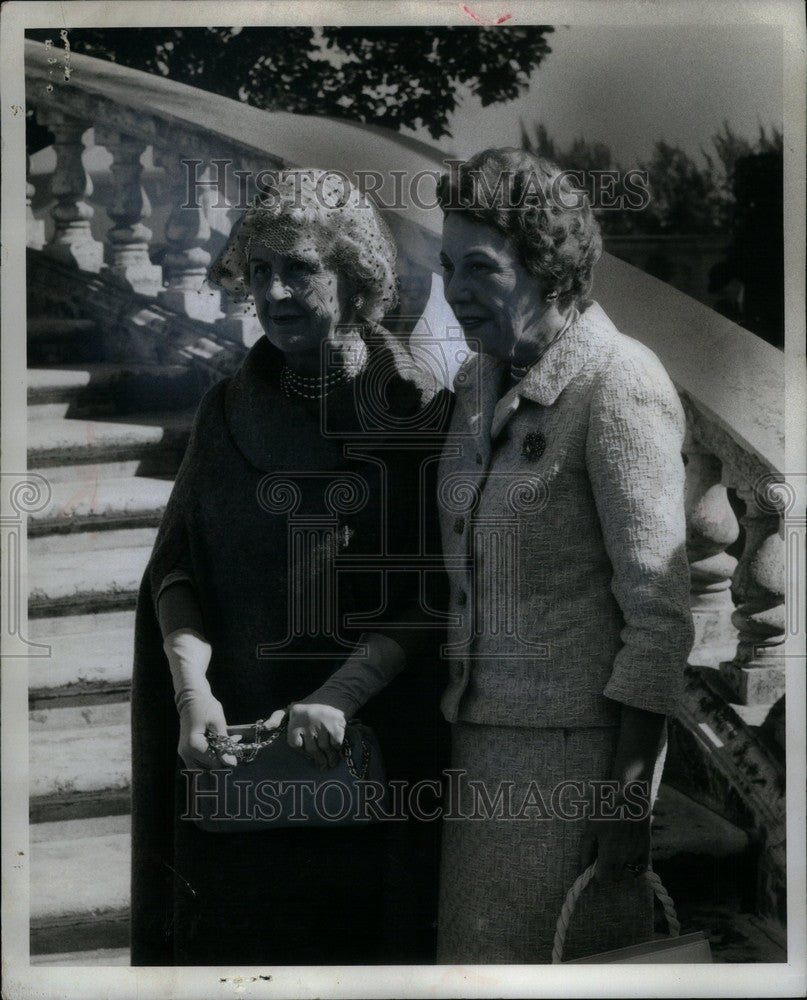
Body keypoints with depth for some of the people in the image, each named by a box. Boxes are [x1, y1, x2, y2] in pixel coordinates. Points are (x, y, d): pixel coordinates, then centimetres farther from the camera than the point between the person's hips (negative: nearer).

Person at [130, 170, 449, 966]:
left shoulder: (418, 409, -4)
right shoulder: (228, 410, 6)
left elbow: (431, 591, -8)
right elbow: (178, 568, 2)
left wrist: (343, 694, -20)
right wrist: (191, 686, -15)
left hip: (374, 743, -2)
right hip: (236, 738, 3)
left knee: (364, 929, 6)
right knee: (234, 932, 8)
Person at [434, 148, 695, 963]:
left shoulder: (617, 386, -15)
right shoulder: (478, 381, 8)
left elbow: (659, 610, -16)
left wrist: (629, 793, -17)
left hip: (579, 743, -7)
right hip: (482, 739, 7)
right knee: (476, 951, 13)